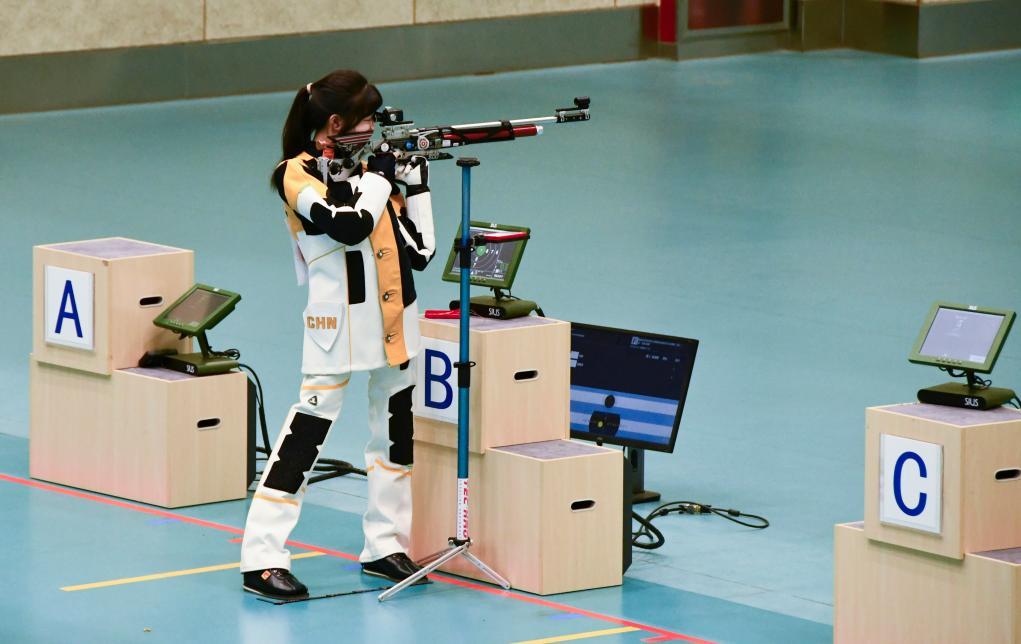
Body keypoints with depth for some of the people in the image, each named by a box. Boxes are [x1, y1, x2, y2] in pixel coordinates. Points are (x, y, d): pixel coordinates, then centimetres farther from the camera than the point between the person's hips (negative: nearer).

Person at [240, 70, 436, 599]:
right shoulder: (298, 174, -7)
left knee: (395, 427, 11)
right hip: (338, 320, -7)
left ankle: (385, 545, 23)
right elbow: (349, 226, -24)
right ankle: (261, 558, -9)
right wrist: (379, 176, -10)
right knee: (310, 427, -9)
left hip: (394, 318, 7)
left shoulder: (368, 166, 12)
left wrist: (414, 183, 2)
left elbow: (421, 249, 10)